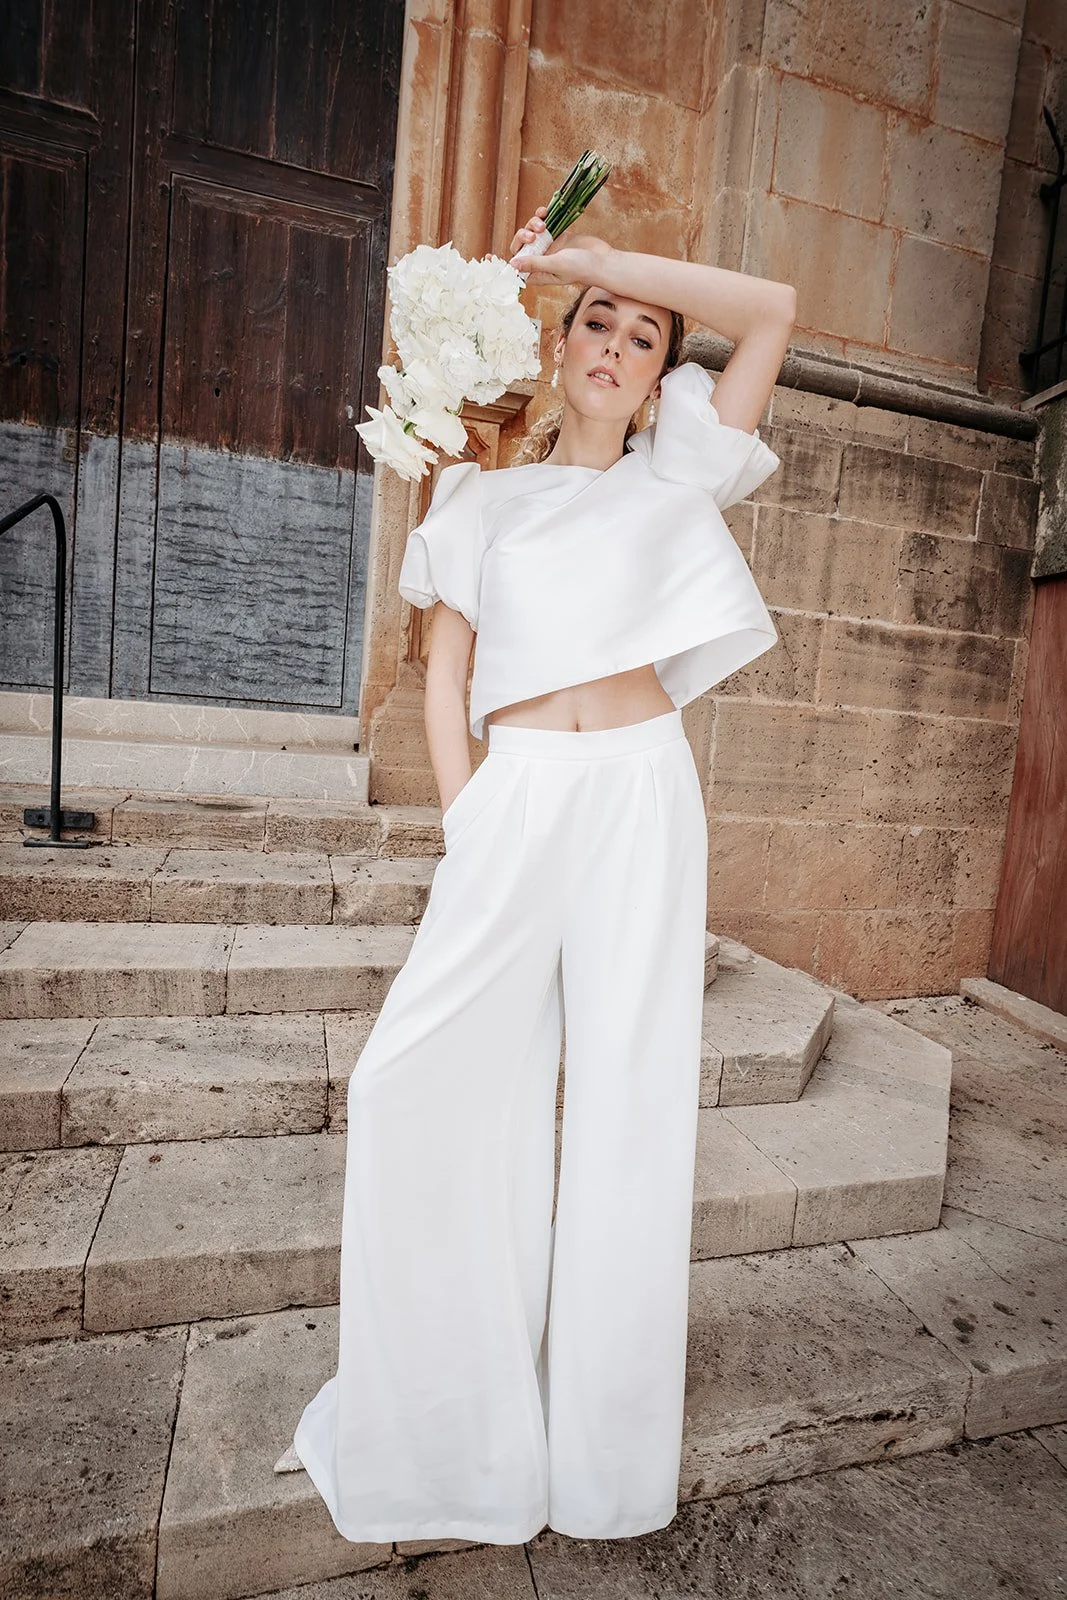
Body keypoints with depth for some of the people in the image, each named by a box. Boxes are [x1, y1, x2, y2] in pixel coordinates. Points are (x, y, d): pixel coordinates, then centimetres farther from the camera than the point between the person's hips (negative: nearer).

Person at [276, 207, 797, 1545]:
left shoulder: (672, 481, 15)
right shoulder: (487, 497, 16)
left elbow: (771, 313, 8)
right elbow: (445, 671, 10)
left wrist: (597, 256, 10)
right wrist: (463, 820, -2)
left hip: (639, 794, 0)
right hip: (514, 797, 1)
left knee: (629, 1088, 3)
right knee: (423, 1075, -4)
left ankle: (603, 1444, 25)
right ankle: (451, 1403, 21)